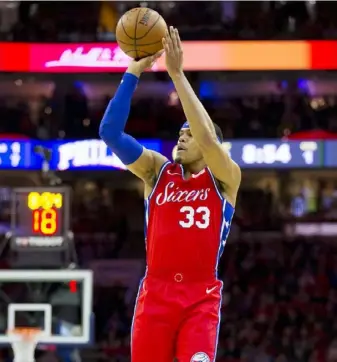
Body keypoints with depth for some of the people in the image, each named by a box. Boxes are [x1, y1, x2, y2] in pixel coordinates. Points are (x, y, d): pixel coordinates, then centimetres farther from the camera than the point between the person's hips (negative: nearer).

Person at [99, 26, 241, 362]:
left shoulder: (226, 178, 4)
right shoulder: (157, 170, 11)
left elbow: (207, 137, -16)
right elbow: (110, 132, 0)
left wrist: (177, 73, -17)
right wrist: (133, 73, -8)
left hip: (201, 296, -3)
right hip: (156, 292, 3)